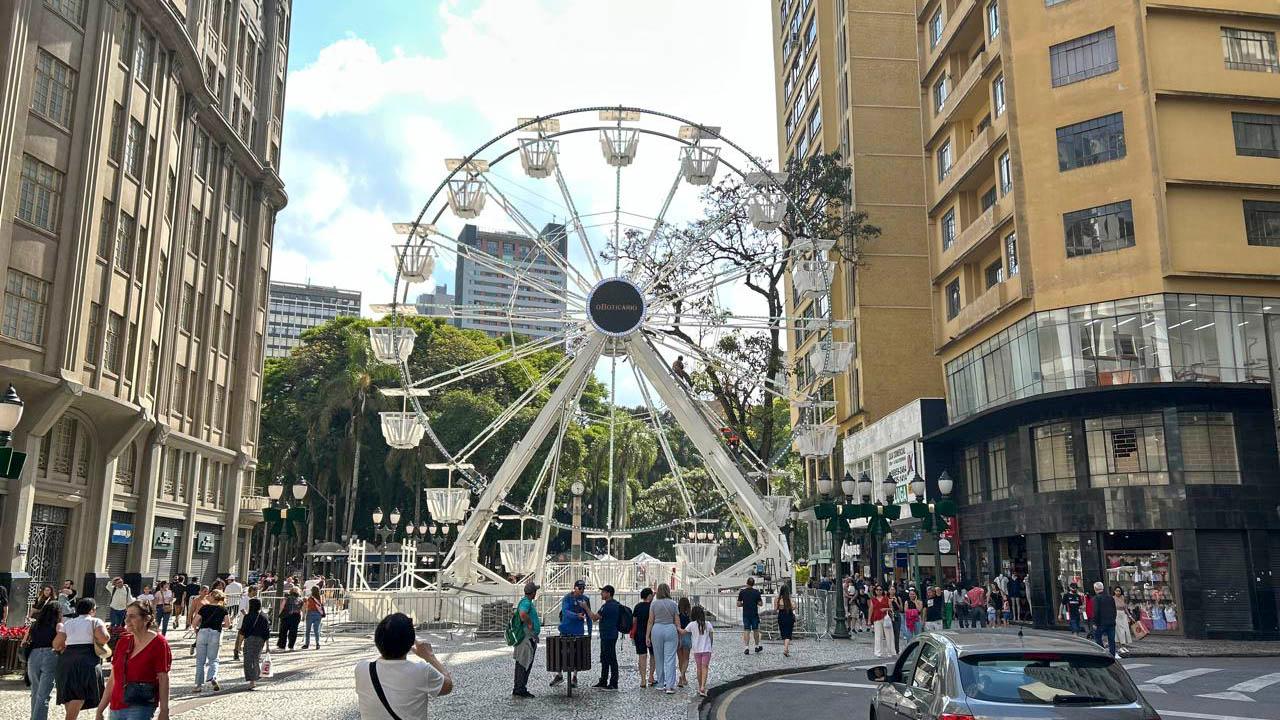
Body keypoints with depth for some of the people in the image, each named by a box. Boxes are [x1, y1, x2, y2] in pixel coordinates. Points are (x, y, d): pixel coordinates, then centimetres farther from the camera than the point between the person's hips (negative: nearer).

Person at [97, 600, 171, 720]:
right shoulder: (122, 642, 10)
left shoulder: (158, 643, -7)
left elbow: (163, 680, -9)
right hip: (115, 709, 7)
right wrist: (100, 710, 14)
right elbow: (112, 679, 15)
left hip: (141, 708, -6)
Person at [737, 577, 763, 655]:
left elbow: (738, 604, -2)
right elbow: (760, 603, -4)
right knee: (756, 630, 14)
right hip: (755, 614, 0)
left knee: (746, 631, 1)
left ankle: (746, 647, -8)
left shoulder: (742, 592, -3)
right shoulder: (757, 592, -6)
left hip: (746, 614, 0)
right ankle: (757, 646, 24)